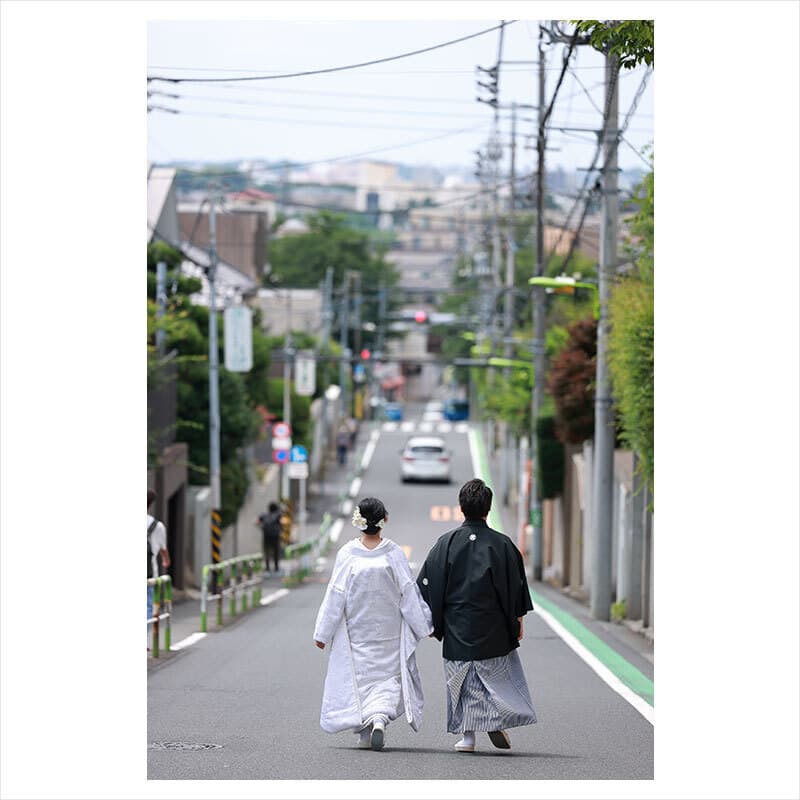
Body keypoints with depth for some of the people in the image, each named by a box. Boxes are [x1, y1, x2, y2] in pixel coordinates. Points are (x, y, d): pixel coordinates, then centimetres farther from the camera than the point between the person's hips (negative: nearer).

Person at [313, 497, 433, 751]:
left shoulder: (347, 554, -11)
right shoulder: (394, 553, -10)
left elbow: (335, 596, -8)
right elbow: (409, 593, -7)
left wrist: (323, 633, -1)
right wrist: (424, 625, 3)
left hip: (355, 630, 0)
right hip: (389, 629, 0)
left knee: (358, 676, 12)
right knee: (388, 675, 8)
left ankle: (365, 733, 11)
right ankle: (380, 718, -16)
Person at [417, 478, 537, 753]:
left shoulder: (447, 544, -4)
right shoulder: (502, 544, -6)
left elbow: (429, 584, -2)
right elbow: (516, 586, -2)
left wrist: (432, 622, 7)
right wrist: (518, 619, 9)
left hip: (457, 628, 1)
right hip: (493, 628, -1)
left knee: (462, 681, 8)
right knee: (499, 675, 12)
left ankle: (467, 735, 5)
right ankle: (496, 721, -6)